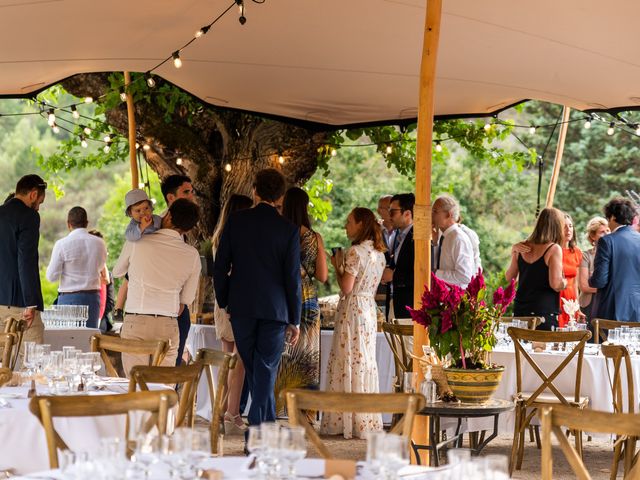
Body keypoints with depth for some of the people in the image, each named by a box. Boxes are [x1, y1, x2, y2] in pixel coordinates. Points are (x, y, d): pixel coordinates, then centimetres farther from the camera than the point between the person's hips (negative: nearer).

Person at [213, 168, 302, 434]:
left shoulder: (236, 220, -1)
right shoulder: (288, 229, -5)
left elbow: (220, 266, 0)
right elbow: (292, 277, -4)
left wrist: (223, 302, 12)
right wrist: (294, 320, 3)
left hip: (241, 307, 2)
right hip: (274, 309, -2)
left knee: (253, 369, 15)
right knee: (265, 370, 2)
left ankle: (268, 422, 25)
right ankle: (257, 428, -5)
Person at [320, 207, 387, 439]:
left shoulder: (355, 252, -14)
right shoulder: (378, 253, 11)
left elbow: (346, 287, -17)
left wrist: (337, 266, -2)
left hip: (352, 309, -8)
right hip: (370, 309, 8)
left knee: (349, 362, -3)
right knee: (367, 362, 11)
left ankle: (349, 421, -1)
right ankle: (368, 422, 13)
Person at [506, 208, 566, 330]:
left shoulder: (522, 248, 7)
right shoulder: (554, 249, -9)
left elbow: (510, 278, 17)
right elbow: (556, 284, -14)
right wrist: (565, 282, 6)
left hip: (520, 311, 6)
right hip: (545, 310, -6)